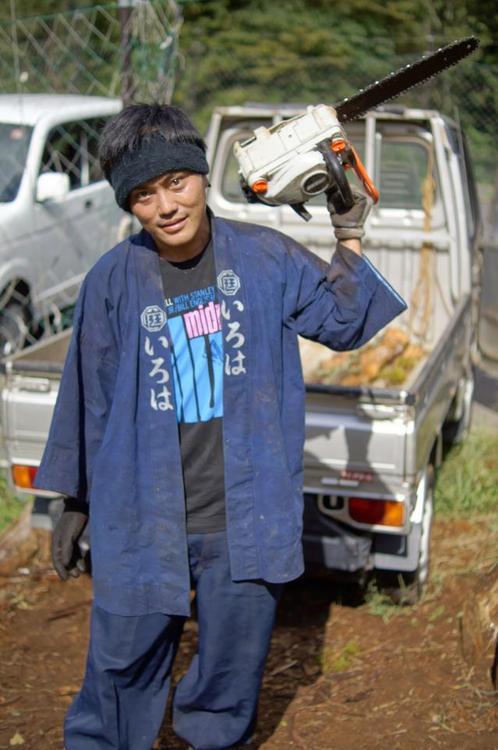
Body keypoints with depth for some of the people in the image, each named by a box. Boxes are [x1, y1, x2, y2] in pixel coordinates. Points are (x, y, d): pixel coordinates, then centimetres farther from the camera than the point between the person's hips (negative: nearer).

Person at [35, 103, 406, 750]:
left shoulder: (264, 258, -3)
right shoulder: (113, 280, -5)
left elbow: (344, 325, 6)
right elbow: (89, 400, 4)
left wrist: (350, 234, -5)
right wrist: (74, 504, 10)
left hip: (246, 520, 1)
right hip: (141, 522, -1)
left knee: (231, 678, 16)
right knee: (122, 668, 10)